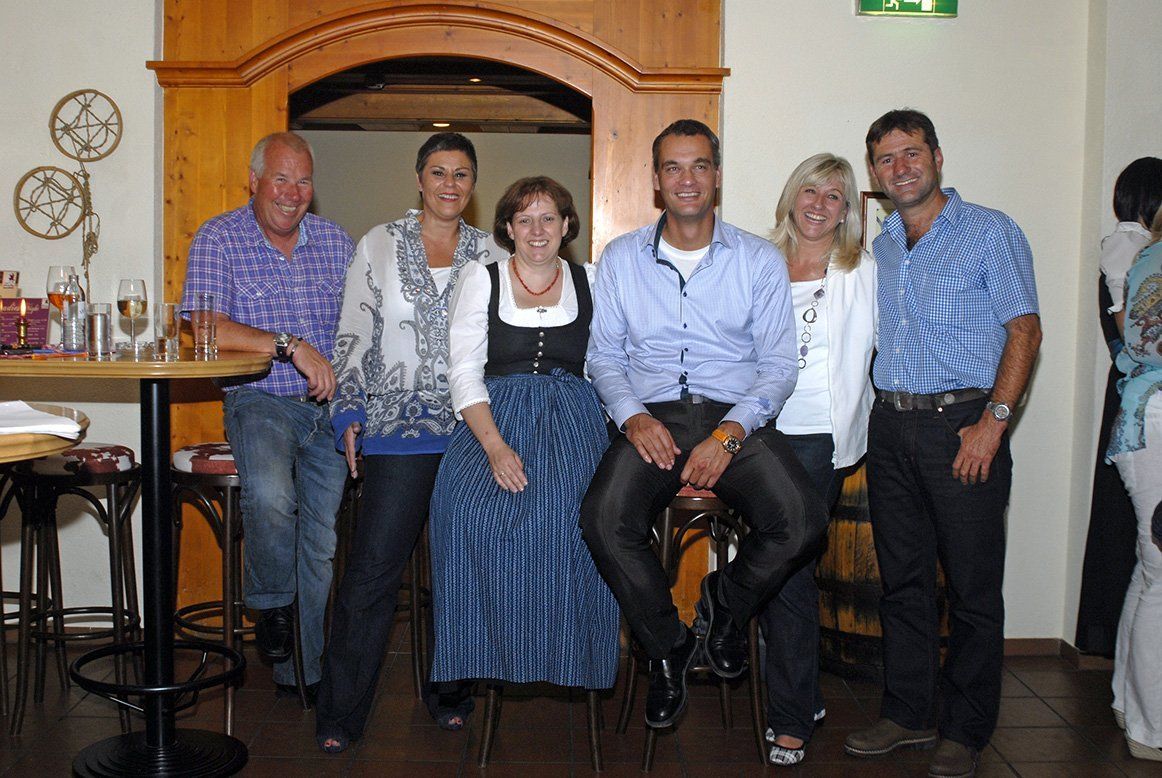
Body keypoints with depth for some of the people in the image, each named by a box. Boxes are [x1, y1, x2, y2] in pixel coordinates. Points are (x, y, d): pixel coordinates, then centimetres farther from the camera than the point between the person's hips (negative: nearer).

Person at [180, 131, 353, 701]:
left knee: (321, 542, 5)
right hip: (260, 400, -4)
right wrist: (291, 346, -25)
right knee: (270, 495, -31)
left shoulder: (335, 241, 9)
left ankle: (301, 670, 21)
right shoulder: (219, 238, -3)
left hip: (328, 404, 4)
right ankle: (269, 604, -1)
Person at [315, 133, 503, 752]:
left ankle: (450, 693, 22)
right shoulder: (380, 245, 8)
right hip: (397, 426, -2)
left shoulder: (490, 254, 12)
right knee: (373, 566, -7)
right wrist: (349, 413, -1)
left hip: (471, 427, 2)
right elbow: (353, 336, 7)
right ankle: (340, 713, 4)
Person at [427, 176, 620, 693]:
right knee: (469, 507, -31)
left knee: (565, 512, -33)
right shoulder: (481, 280, 12)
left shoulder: (588, 283, 16)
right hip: (493, 418, 0)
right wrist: (495, 446, -14)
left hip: (571, 420, 0)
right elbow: (464, 372, 2)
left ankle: (563, 663, -16)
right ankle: (482, 660, -13)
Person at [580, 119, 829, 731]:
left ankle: (727, 603, 9)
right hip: (652, 418, 1)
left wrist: (729, 433, -13)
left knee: (802, 522, -27)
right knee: (603, 521, -28)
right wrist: (633, 416, -9)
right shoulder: (620, 258, 12)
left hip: (738, 418, 0)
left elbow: (779, 363, 3)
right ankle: (667, 646, 1)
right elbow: (603, 354, 11)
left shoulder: (760, 260, 7)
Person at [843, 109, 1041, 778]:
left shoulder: (989, 232, -1)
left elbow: (1024, 330, -6)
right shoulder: (879, 248, 16)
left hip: (963, 423, -5)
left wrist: (994, 421, -15)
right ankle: (908, 714, 22)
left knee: (973, 588, 0)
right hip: (891, 427, 5)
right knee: (903, 579, 11)